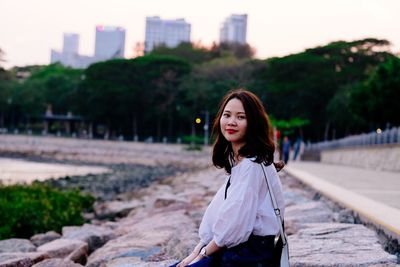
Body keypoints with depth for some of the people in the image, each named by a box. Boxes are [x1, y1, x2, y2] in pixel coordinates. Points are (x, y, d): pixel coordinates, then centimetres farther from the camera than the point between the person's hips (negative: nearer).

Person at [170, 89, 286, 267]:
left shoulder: (252, 164, -16)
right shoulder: (236, 161, 12)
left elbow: (235, 223, -20)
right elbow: (217, 215, 11)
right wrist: (197, 250, 3)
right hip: (232, 250, 9)